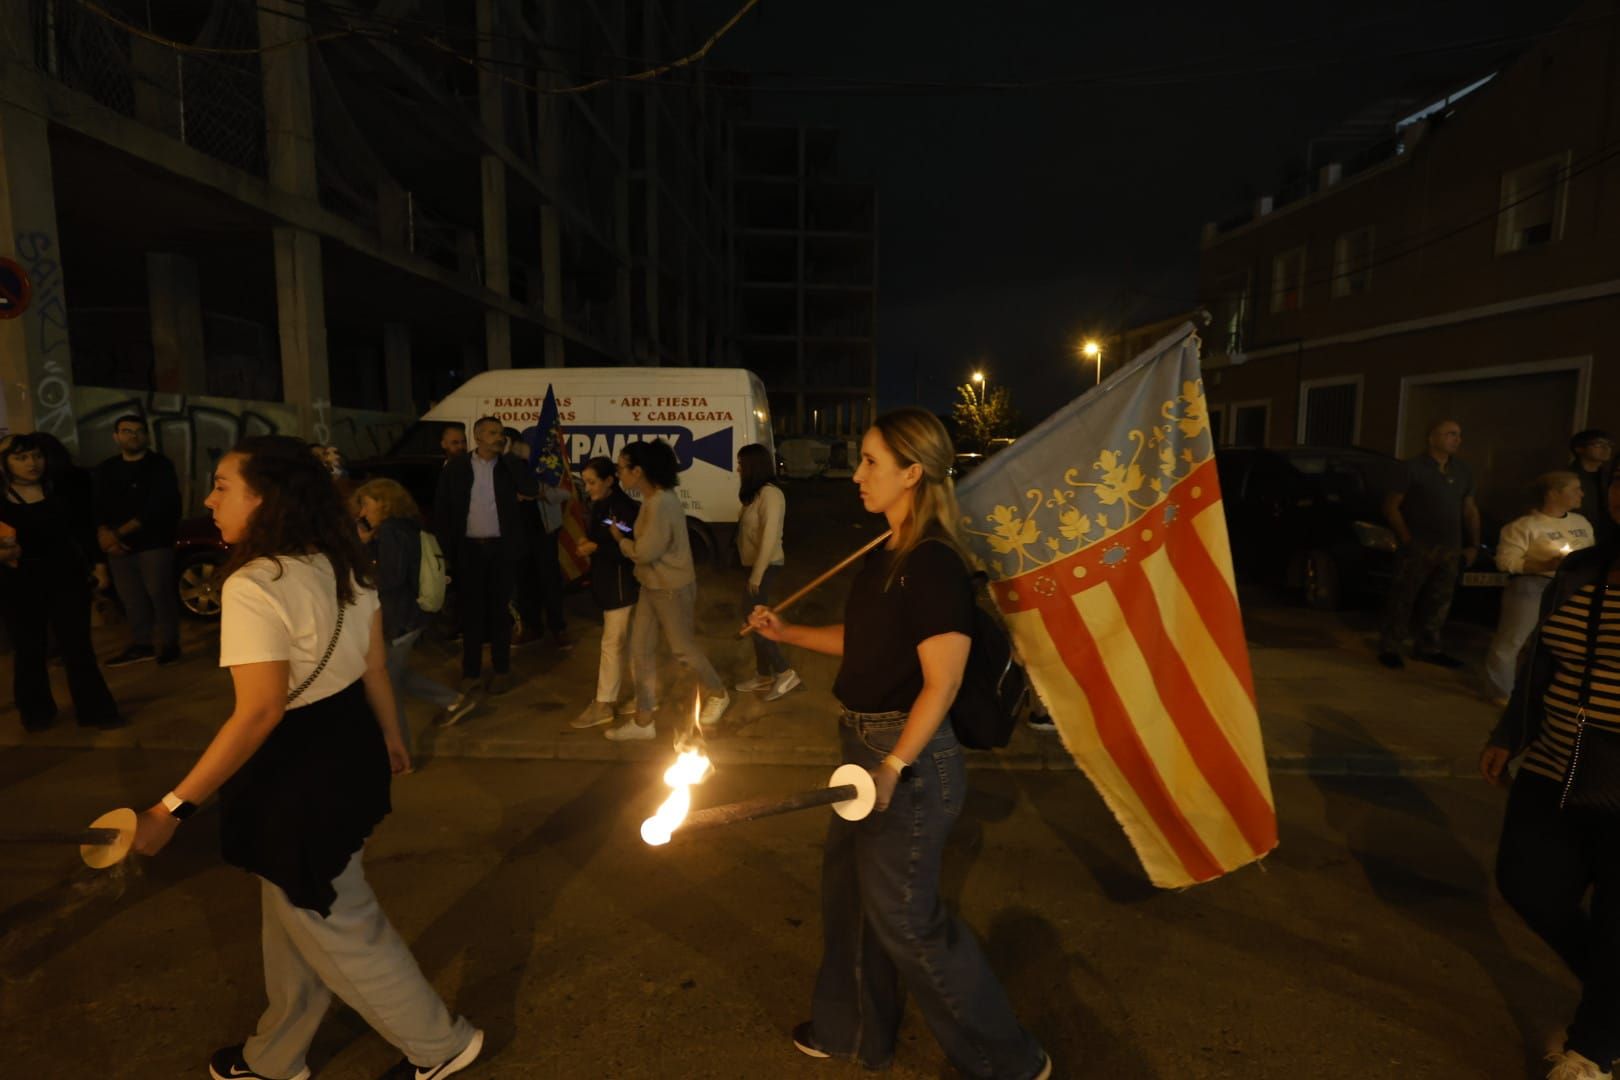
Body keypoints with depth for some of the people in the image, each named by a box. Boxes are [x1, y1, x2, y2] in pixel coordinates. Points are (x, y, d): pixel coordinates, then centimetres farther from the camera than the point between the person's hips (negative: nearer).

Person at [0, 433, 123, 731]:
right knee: (29, 649, 10)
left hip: (67, 578, 1)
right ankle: (36, 713, 25)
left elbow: (85, 530, 8)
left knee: (78, 646, 3)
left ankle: (94, 710, 8)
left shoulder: (64, 491, 3)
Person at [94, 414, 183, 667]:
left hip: (154, 543, -5)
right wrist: (104, 532, -9)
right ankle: (139, 645, 17)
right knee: (131, 599, 7)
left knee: (159, 594, -6)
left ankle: (169, 644, 3)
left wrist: (119, 532, -12)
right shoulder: (106, 469, 14)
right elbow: (99, 506, 11)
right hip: (118, 545, 5)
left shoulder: (160, 465, -2)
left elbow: (157, 507, -11)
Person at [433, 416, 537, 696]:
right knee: (471, 611, 7)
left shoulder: (508, 466, 3)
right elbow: (442, 509, 0)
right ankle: (470, 672, 17)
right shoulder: (455, 467, 0)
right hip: (469, 549, 0)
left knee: (500, 610, 9)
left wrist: (508, 455, -10)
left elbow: (530, 489, -13)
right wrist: (446, 548, -6)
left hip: (502, 548, 1)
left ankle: (501, 670, 19)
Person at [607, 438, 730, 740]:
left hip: (672, 589, -9)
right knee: (640, 650, 10)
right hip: (652, 587, 10)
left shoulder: (661, 504, -27)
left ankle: (717, 695, 35)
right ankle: (643, 721, 21)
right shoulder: (653, 499, 5)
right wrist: (627, 534, 2)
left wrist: (620, 539, -8)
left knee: (683, 648, 9)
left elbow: (644, 552, -24)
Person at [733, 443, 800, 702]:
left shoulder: (769, 494, -19)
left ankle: (785, 673, 2)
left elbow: (769, 537, -23)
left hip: (765, 567, -10)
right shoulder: (757, 493, 11)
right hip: (757, 566, 10)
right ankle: (763, 676, 24)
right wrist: (753, 572, 10)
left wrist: (757, 575, -21)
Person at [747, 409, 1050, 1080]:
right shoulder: (887, 555, 6)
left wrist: (892, 766, -27)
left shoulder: (934, 565, -22)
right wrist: (788, 633, 14)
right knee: (848, 888, 22)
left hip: (909, 758, -9)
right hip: (867, 745, 10)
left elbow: (941, 683, -24)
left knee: (902, 915, 5)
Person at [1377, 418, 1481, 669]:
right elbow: (1391, 505, -6)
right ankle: (1389, 647, 2)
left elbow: (1470, 509, 19)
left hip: (1450, 549, 6)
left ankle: (1428, 648, 21)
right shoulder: (1414, 467, -5)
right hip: (1417, 546, -6)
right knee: (1403, 597, -5)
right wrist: (1406, 539, -11)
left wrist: (1474, 544, 12)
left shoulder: (1463, 471, 12)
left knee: (1440, 601, 10)